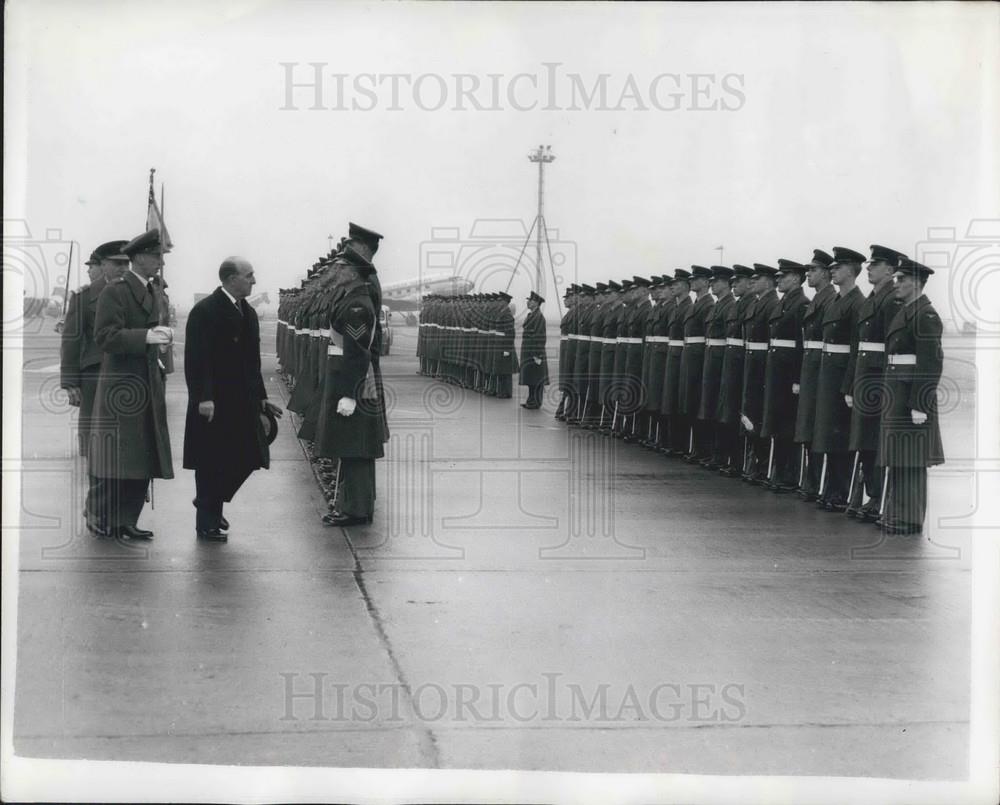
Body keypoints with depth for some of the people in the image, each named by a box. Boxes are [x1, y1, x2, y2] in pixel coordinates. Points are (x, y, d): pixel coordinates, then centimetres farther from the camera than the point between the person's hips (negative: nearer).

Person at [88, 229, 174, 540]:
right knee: (117, 457, -3)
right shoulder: (115, 292, -11)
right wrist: (147, 336, -26)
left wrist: (156, 360, 9)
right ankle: (108, 522, 6)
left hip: (148, 385, 8)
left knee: (143, 457, 9)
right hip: (120, 385, -8)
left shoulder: (153, 292, 16)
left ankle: (126, 522, 17)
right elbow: (106, 336, -19)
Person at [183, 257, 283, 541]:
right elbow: (196, 359, -18)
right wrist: (203, 398, -24)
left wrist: (260, 398, 16)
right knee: (211, 462, 0)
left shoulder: (247, 313, 13)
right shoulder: (205, 311, -12)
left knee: (247, 457, 7)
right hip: (213, 403, -8)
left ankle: (210, 503, 29)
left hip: (243, 402, 8)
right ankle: (207, 523, 12)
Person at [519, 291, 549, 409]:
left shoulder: (539, 317, -16)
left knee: (534, 377, -4)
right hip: (528, 352, 9)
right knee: (530, 377, 13)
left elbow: (540, 337, -20)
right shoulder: (531, 315, 12)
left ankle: (535, 402, 1)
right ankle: (532, 401, 19)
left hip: (534, 352, -9)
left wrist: (538, 355, -21)